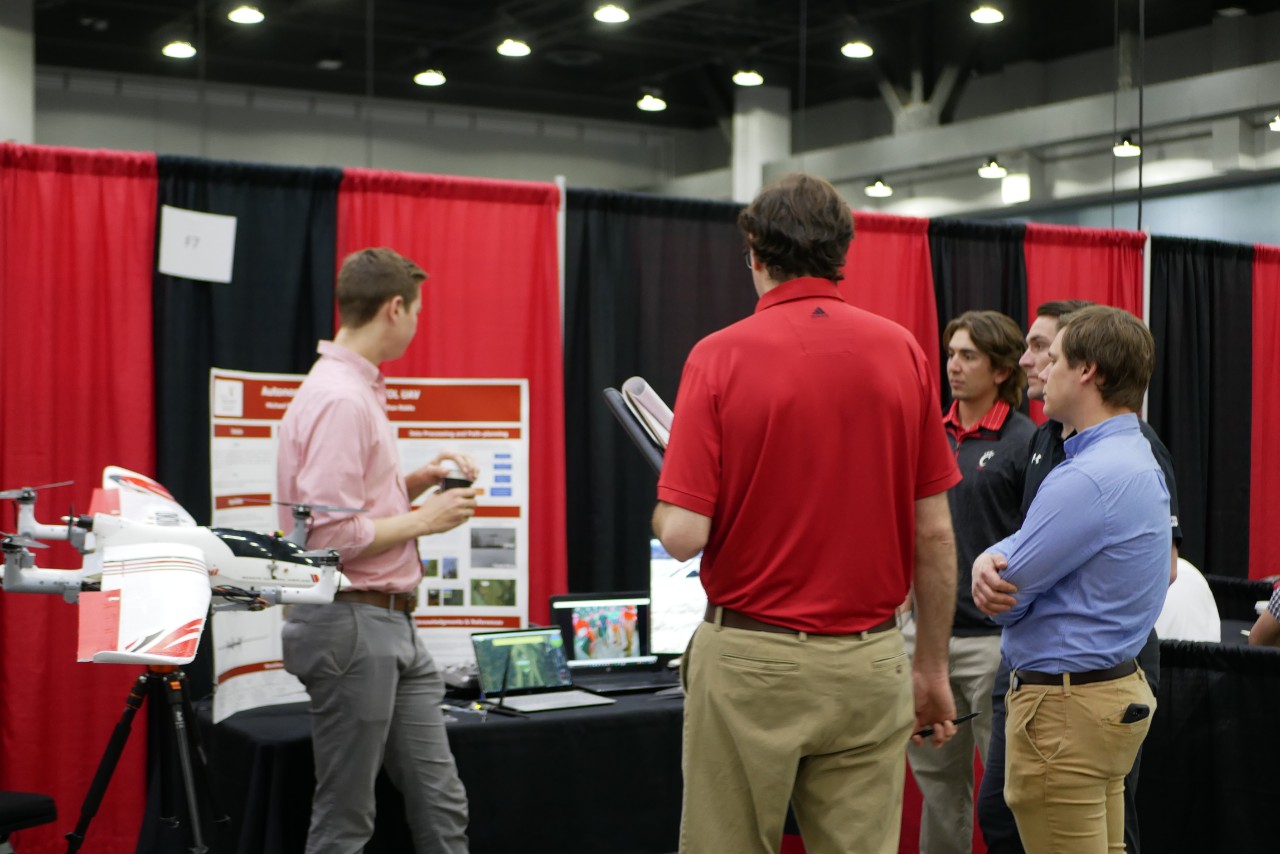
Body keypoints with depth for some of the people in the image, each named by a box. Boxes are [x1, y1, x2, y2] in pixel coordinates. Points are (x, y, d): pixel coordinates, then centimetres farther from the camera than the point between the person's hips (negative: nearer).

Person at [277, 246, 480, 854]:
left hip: (392, 626, 10)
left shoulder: (358, 389, 14)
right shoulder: (340, 400, -18)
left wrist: (419, 481, 9)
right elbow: (331, 534, -23)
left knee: (441, 804, 12)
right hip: (352, 626, -10)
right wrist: (421, 520, -12)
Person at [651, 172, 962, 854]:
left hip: (749, 662, -3)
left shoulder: (720, 357, -8)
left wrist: (662, 506, 10)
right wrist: (932, 668, 12)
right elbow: (934, 532, 3)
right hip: (869, 665, 3)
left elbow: (683, 535, -14)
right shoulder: (904, 354, 1)